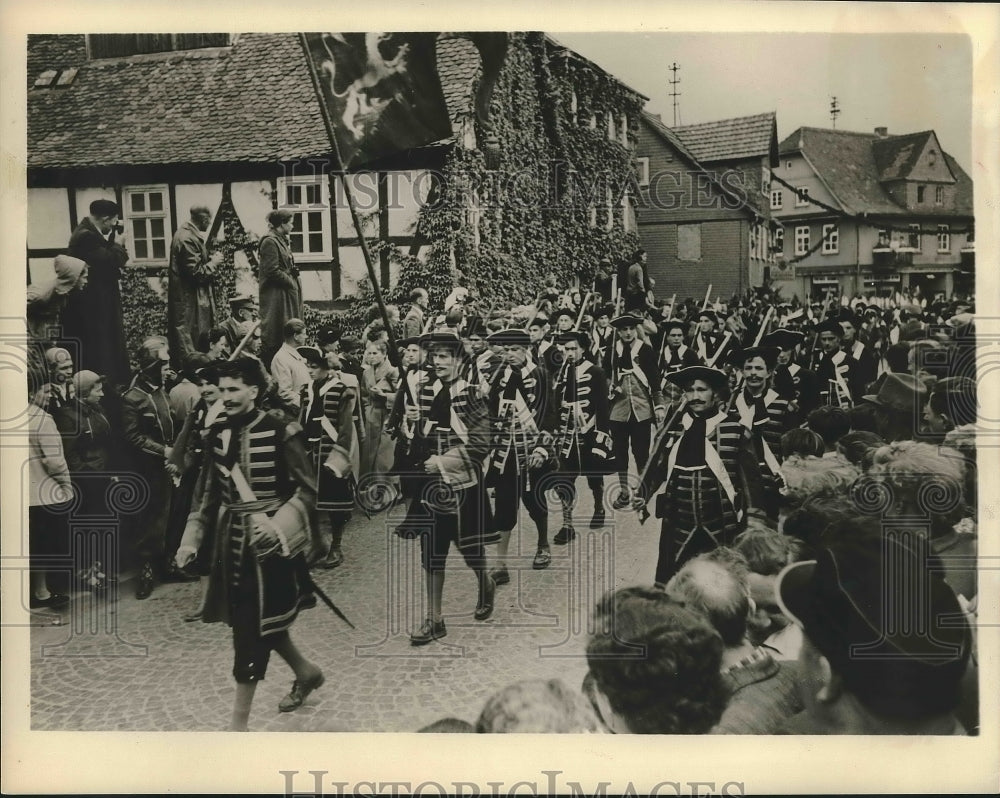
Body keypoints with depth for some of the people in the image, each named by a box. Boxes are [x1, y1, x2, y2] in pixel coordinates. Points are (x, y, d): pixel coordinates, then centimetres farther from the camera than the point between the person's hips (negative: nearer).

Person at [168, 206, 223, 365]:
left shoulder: (184, 232, 9)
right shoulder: (188, 239, -23)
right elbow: (196, 273, -24)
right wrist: (213, 262, -11)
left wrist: (210, 258, 9)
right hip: (189, 299, -11)